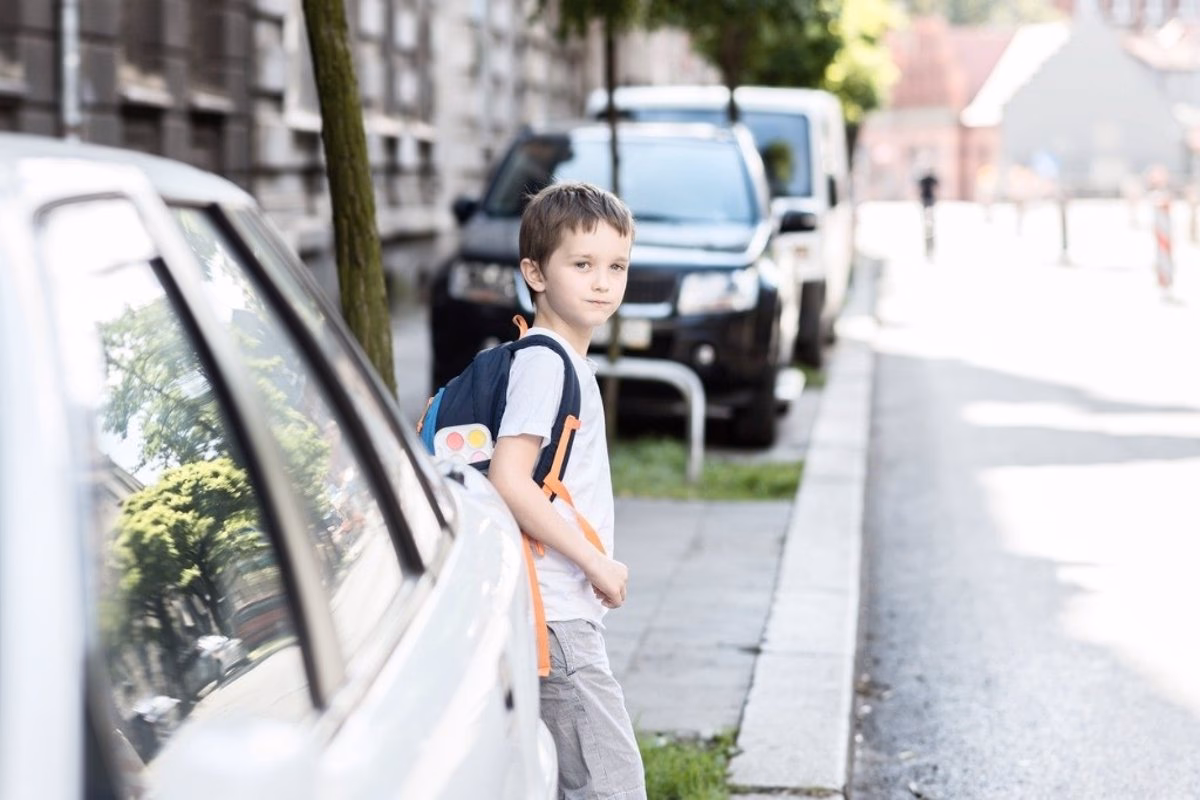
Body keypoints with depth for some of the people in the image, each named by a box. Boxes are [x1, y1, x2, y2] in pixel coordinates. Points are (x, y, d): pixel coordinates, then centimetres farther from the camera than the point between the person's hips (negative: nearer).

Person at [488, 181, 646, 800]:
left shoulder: (567, 360, 16)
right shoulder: (544, 362, -13)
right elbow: (508, 480, -23)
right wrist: (595, 561, -18)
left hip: (565, 614, 10)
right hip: (554, 616, -10)